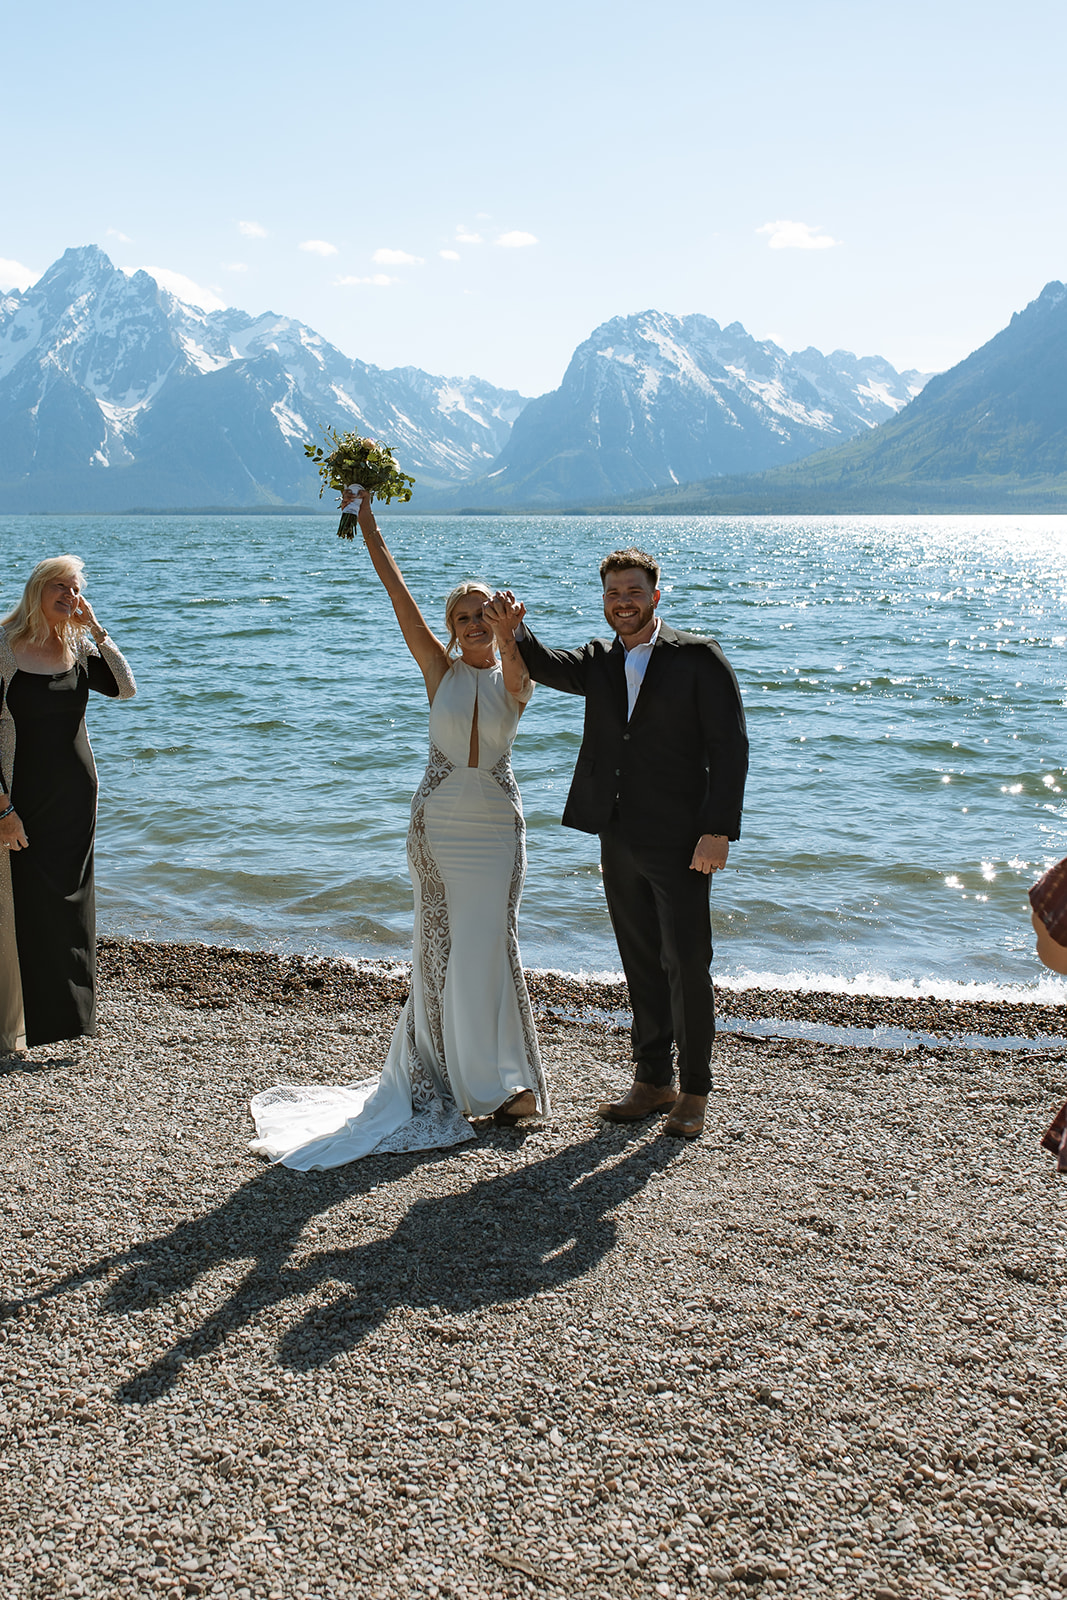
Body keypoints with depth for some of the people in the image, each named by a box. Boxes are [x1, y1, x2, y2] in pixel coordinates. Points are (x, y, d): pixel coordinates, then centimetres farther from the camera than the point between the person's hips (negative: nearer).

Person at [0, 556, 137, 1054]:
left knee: (69, 901, 12)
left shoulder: (80, 646, 5)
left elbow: (125, 688, -7)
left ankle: (62, 1011, 28)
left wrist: (96, 628, -9)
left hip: (75, 795, 5)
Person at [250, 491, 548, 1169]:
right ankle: (447, 1071, 16)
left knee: (491, 944, -2)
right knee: (442, 942, 4)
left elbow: (518, 661, -25)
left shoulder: (514, 681, 0)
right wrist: (366, 520, -8)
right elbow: (398, 592, -3)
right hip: (439, 821, 1)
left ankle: (507, 1079, 10)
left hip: (498, 824, -1)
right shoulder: (440, 670, 2)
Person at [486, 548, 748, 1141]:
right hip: (619, 842, 6)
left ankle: (694, 1092, 12)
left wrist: (717, 832, -16)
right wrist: (513, 630, -28)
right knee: (641, 964, 14)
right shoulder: (600, 663, 12)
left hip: (680, 845, -5)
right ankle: (653, 1080, 26)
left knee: (687, 966, -1)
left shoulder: (698, 658, -5)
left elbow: (730, 748, -9)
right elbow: (547, 666, -7)